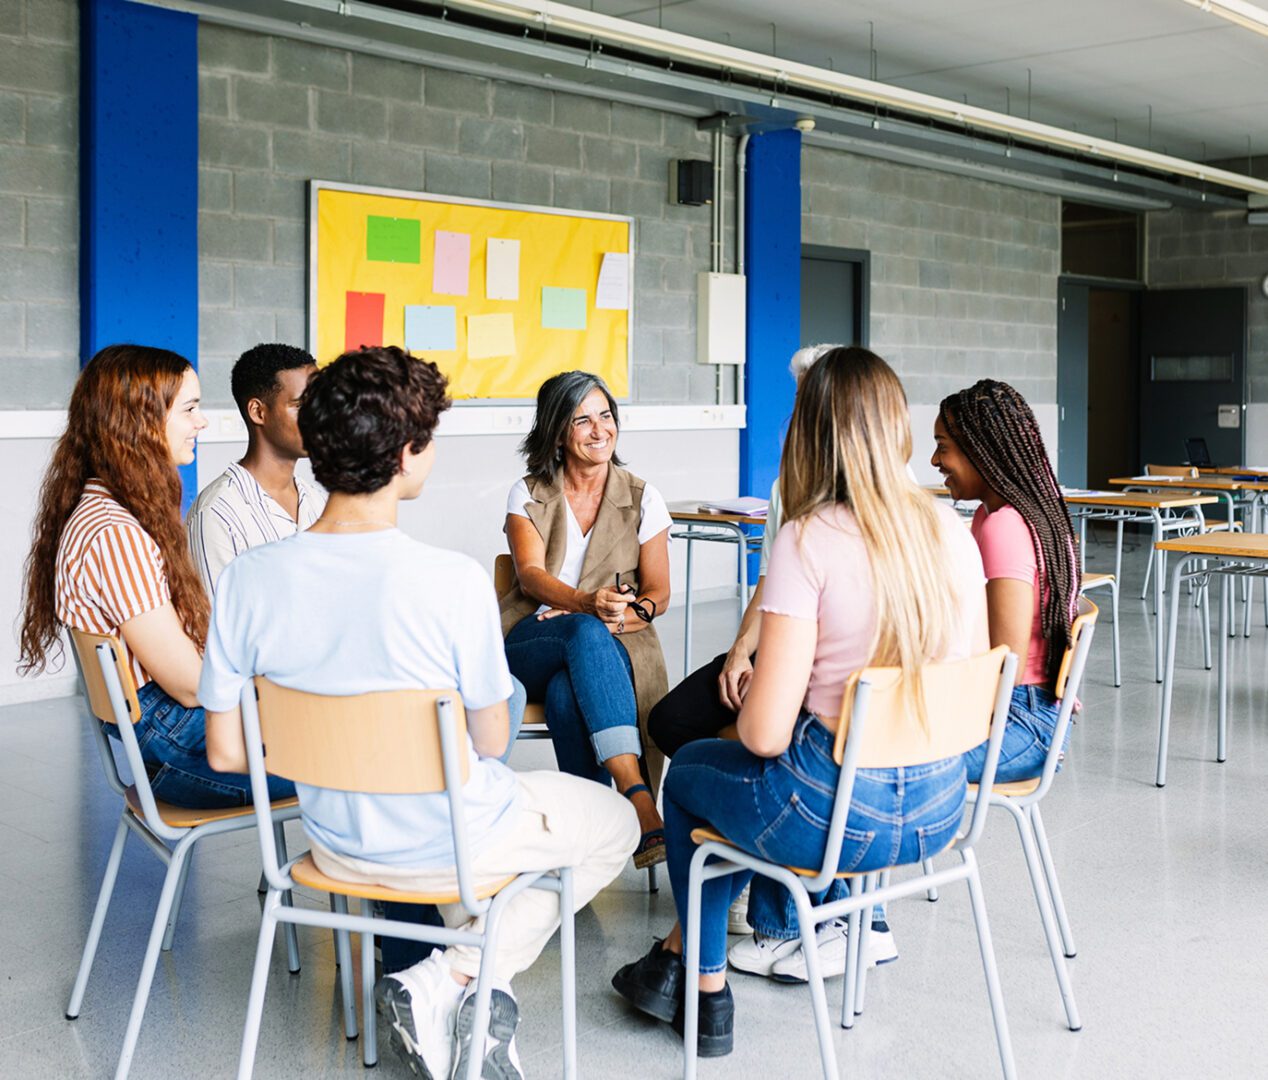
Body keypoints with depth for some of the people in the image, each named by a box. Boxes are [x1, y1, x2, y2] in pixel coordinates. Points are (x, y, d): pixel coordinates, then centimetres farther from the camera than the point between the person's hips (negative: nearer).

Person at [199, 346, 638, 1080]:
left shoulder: (248, 579, -15)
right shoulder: (455, 581, -27)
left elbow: (226, 753, -6)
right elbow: (491, 742, -14)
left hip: (336, 842, 6)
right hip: (452, 843, -5)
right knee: (616, 823, 23)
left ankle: (446, 992, 23)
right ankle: (451, 979, 8)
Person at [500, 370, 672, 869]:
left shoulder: (642, 498, 9)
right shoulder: (528, 495, 7)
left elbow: (658, 593, 7)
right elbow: (530, 575, -10)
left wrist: (625, 616, -17)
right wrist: (586, 605, -31)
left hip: (614, 646, 0)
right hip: (530, 645, 0)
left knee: (566, 694, -37)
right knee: (586, 634, -38)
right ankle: (638, 799, -49)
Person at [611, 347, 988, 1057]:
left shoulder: (810, 540, -20)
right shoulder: (952, 531, -1)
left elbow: (765, 732, -20)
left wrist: (753, 719, 2)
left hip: (836, 814, -6)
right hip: (942, 808, 6)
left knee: (688, 771, 26)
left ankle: (709, 992, 40)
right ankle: (675, 959, 45)